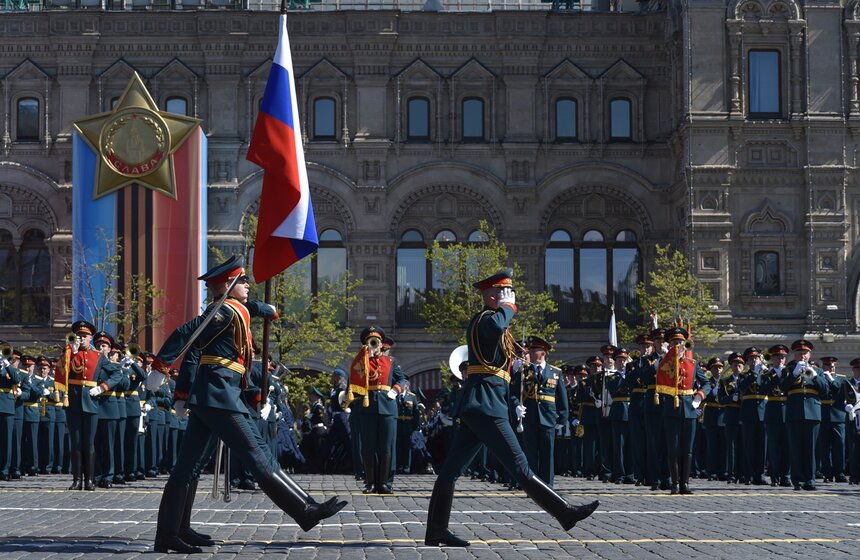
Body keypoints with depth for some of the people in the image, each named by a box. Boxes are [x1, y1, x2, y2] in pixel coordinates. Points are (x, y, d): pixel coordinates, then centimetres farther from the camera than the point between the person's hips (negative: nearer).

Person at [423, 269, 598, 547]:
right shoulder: (485, 318, -8)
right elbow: (496, 326, -33)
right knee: (519, 467, -8)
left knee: (452, 469, 6)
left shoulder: (482, 321, 25)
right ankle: (565, 513, -8)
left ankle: (436, 532, 6)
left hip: (473, 406, 10)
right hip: (486, 406, -10)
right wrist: (508, 307, -15)